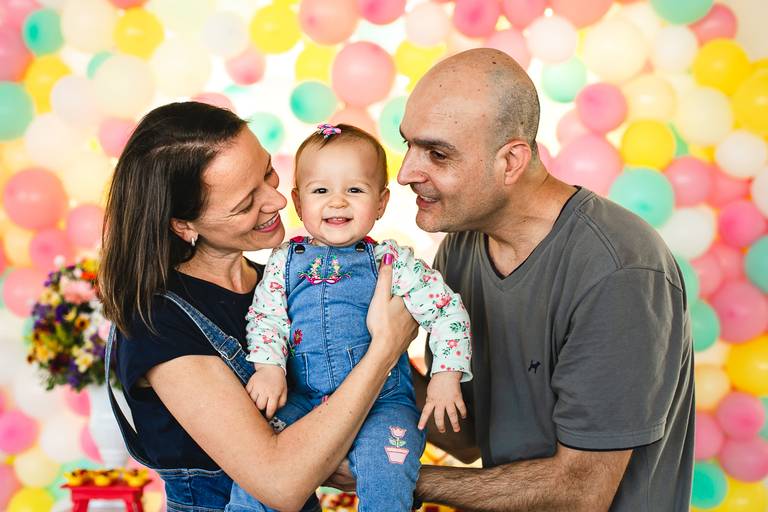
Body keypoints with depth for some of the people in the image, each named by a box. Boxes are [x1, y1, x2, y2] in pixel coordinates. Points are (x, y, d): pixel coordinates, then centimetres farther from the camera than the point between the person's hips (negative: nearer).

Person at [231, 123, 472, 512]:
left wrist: (446, 376, -11)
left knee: (386, 471, -28)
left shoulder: (391, 261, 0)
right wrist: (268, 367, -14)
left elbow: (446, 309, -1)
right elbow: (266, 317, 4)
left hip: (382, 401, -2)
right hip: (301, 400, 2)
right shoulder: (284, 261, 8)